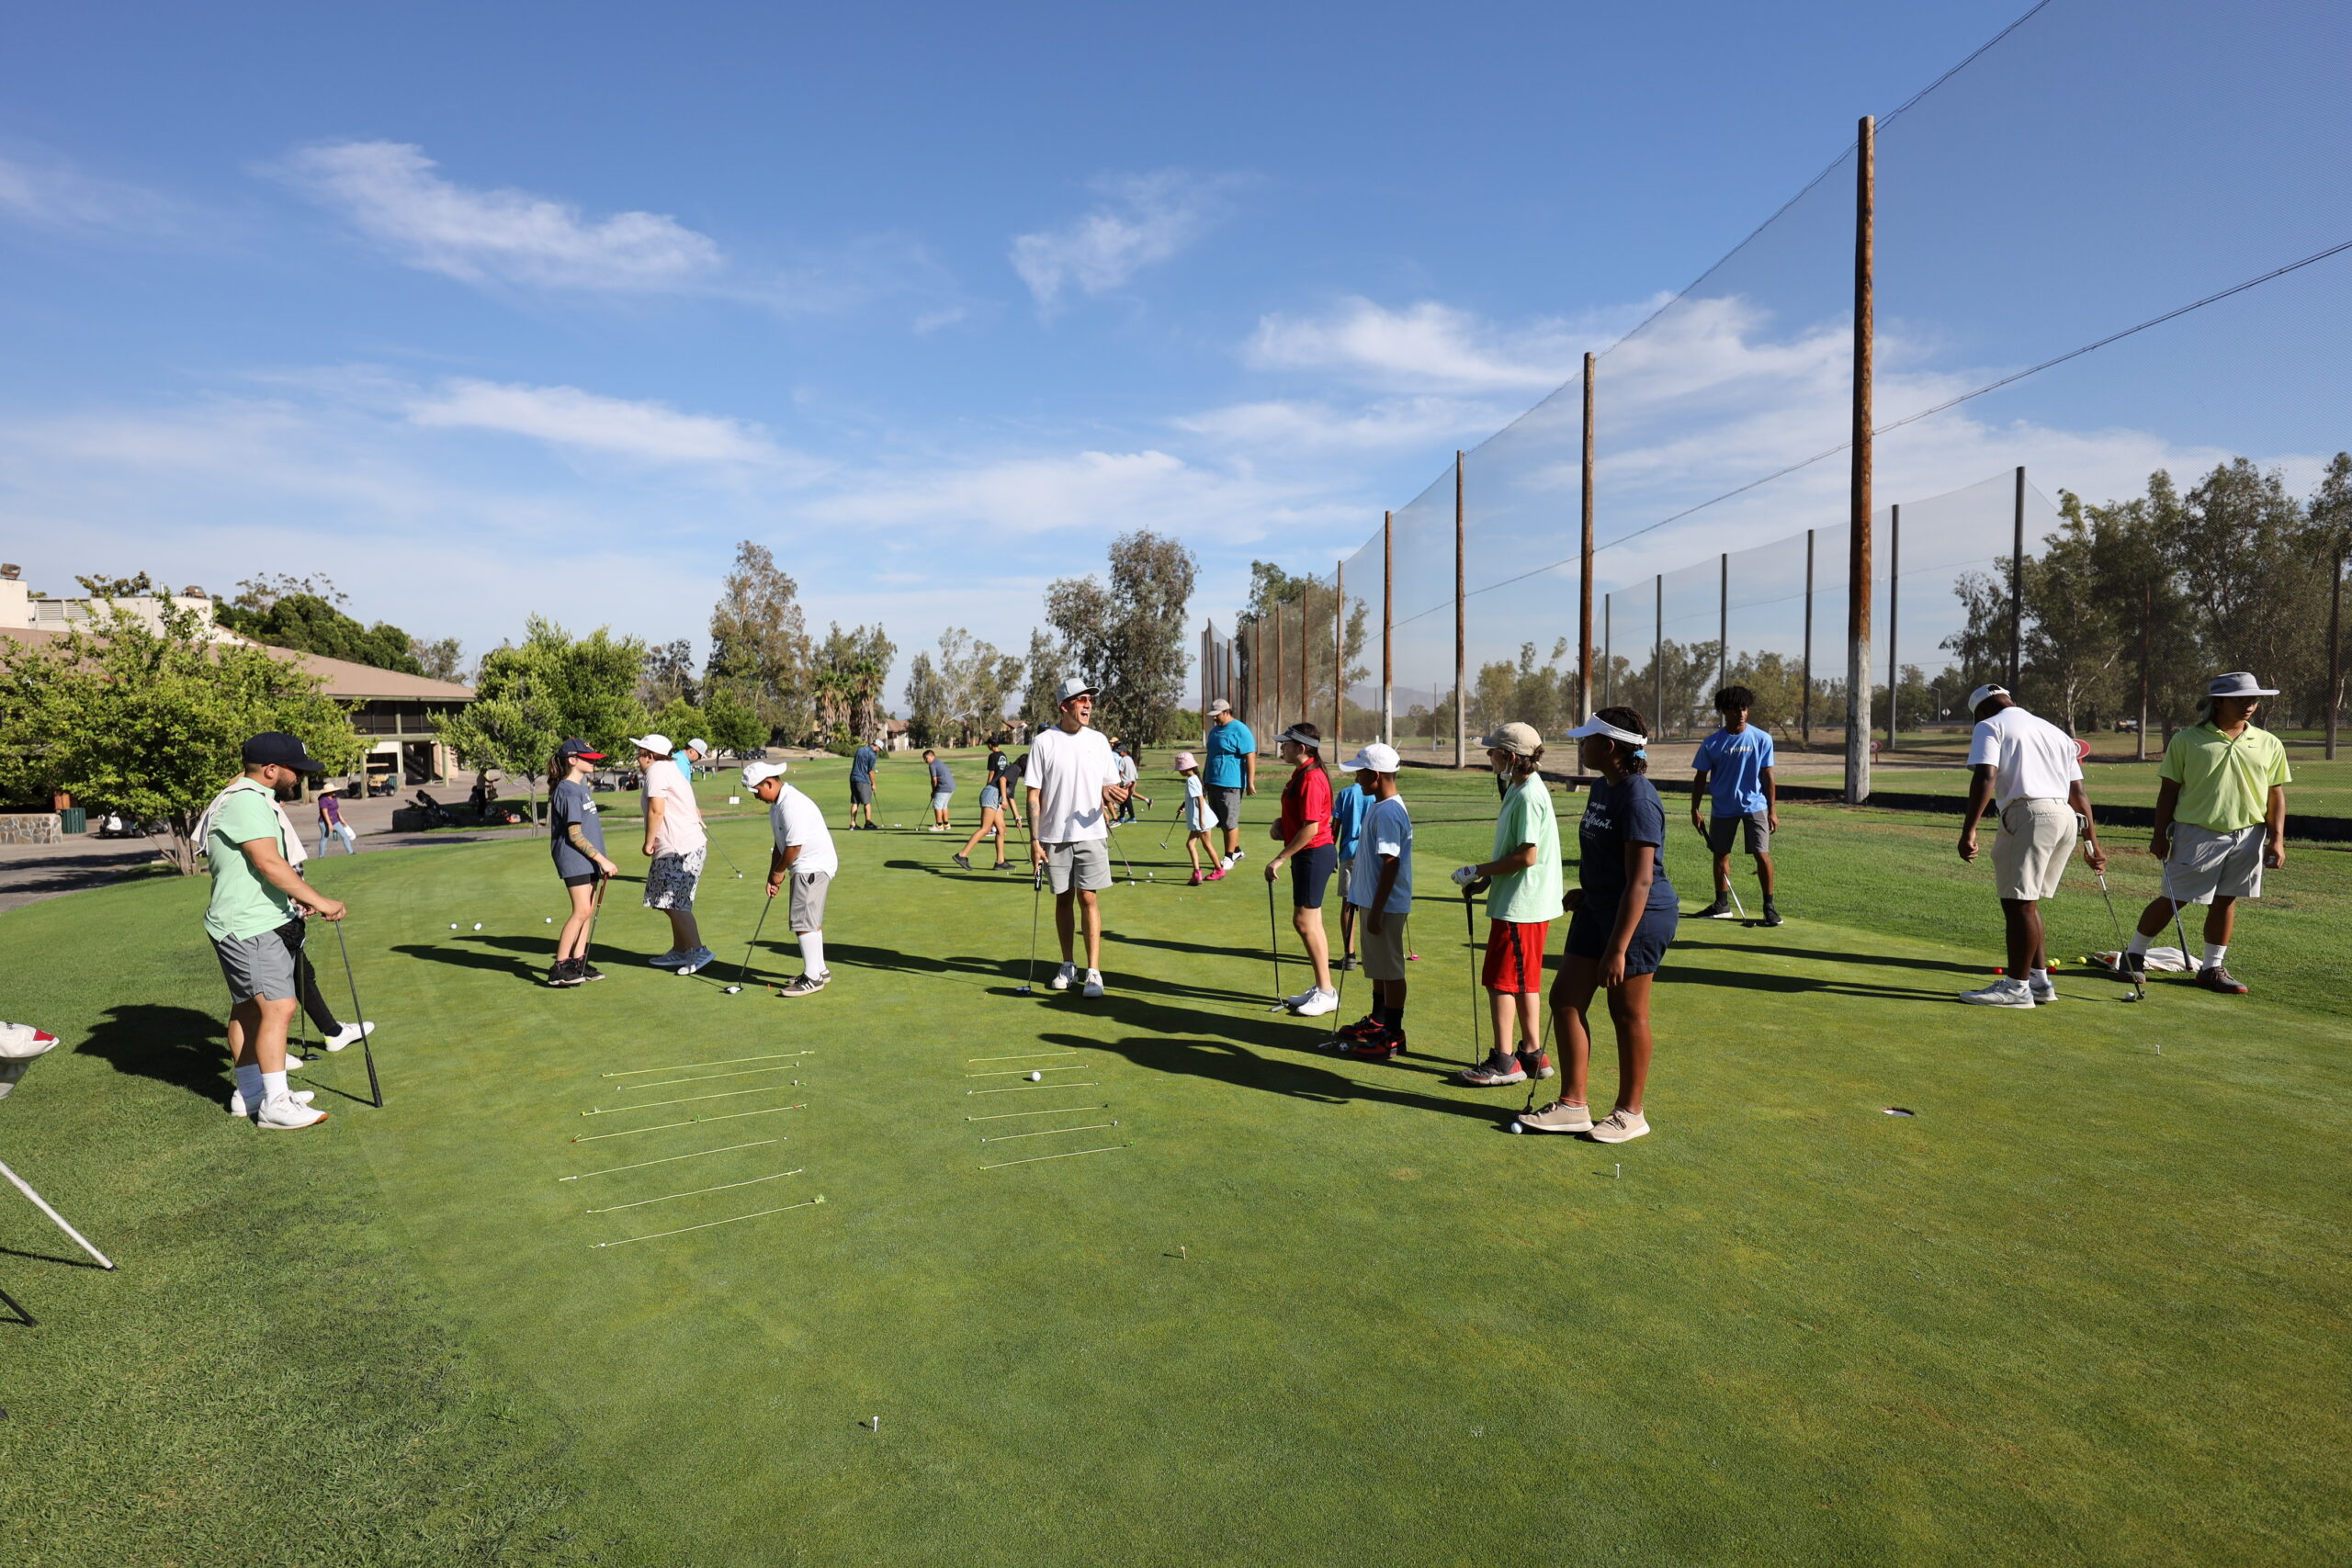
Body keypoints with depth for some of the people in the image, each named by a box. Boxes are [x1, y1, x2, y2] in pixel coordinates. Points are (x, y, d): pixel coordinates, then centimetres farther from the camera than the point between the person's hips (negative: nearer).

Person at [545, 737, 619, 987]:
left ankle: (578, 962, 15)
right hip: (573, 858, -9)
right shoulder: (568, 791, -15)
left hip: (588, 859, 9)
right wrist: (602, 860, -18)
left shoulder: (583, 785, 14)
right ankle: (559, 968, -7)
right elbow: (575, 835, -18)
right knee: (582, 911, -12)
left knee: (588, 911, 9)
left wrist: (600, 860, 21)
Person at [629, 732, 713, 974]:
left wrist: (648, 842, -10)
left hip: (679, 849, -11)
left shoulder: (657, 770, -9)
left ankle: (699, 951, -7)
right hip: (690, 844, 11)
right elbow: (690, 809, 22)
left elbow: (656, 810, -18)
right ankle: (679, 951, 24)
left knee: (675, 905, -8)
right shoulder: (671, 769, 22)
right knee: (674, 903, 17)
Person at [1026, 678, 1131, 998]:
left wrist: (1110, 795, -14)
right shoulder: (1044, 742, -2)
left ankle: (1093, 971, -2)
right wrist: (1034, 840, -8)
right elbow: (1034, 795, -2)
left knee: (1088, 899, -4)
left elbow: (1110, 786, 11)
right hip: (1054, 836, 0)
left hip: (1091, 833, 1)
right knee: (1063, 899, 9)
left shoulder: (1098, 740, 5)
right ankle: (1068, 964, 24)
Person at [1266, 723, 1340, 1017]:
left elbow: (1311, 827, -23)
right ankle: (1321, 988, 23)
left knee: (1304, 920, -7)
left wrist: (1281, 858, -20)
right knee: (1310, 921, 14)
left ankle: (1326, 992, 3)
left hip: (1314, 853, -11)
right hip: (1308, 853, 11)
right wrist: (1280, 823, 4)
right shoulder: (1300, 774, 13)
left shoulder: (1311, 778, -20)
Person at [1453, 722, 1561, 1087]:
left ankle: (1504, 1062, 5)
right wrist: (1486, 878, 11)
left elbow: (1526, 856, -23)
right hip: (1521, 902, 10)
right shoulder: (1518, 789, 12)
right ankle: (1532, 1054, 25)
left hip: (1520, 905, -10)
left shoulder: (1528, 795, -20)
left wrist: (1478, 871, -14)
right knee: (1524, 980, 16)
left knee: (1500, 980, -2)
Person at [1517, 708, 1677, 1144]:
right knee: (1566, 999, 9)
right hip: (1597, 910, 10)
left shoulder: (1638, 800, -22)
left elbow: (1640, 880, -25)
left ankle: (1630, 1113, 23)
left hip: (1639, 916, -10)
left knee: (1627, 1013, 5)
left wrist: (1617, 949, -26)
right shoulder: (1602, 788, 8)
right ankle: (1573, 1104, 19)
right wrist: (1584, 891, 12)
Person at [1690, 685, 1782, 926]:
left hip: (1755, 806, -2)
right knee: (1720, 854, 9)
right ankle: (1722, 905, 21)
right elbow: (1701, 778, 3)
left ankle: (1769, 906, 5)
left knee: (1762, 854, -7)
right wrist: (1694, 810, -1)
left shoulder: (1762, 738, -5)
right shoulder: (1712, 743, -4)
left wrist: (1773, 810, -3)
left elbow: (1767, 776, -1)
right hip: (1723, 808, 2)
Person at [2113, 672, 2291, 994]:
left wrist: (2277, 839, 2)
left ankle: (2212, 968, 18)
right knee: (2173, 900, 0)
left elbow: (2276, 795, 10)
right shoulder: (2186, 740, -3)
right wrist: (2160, 834, -4)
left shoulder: (2269, 744, 7)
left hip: (2248, 835, 4)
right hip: (2197, 833, -3)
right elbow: (2168, 790, -1)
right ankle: (2134, 955, 13)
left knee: (2225, 901, 9)